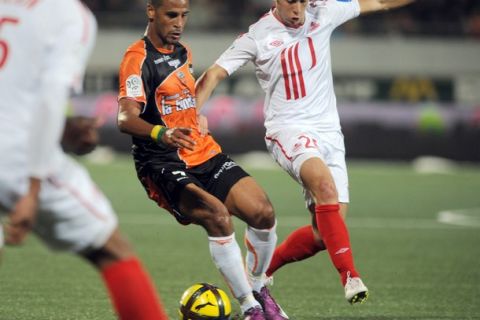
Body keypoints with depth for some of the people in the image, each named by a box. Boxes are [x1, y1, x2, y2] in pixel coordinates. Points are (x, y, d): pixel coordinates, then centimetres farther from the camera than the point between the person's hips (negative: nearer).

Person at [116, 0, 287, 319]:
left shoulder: (183, 53, 14)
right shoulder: (138, 58, -13)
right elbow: (126, 118, -28)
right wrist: (161, 133, -45)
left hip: (205, 153, 8)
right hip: (163, 165, -8)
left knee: (263, 212, -8)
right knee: (217, 215, -30)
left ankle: (257, 288, 17)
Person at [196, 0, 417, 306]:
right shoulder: (257, 36, -3)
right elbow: (213, 75, -2)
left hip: (328, 131, 4)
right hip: (288, 130, -4)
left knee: (325, 234, -4)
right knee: (325, 185, -35)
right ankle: (350, 276, -38)